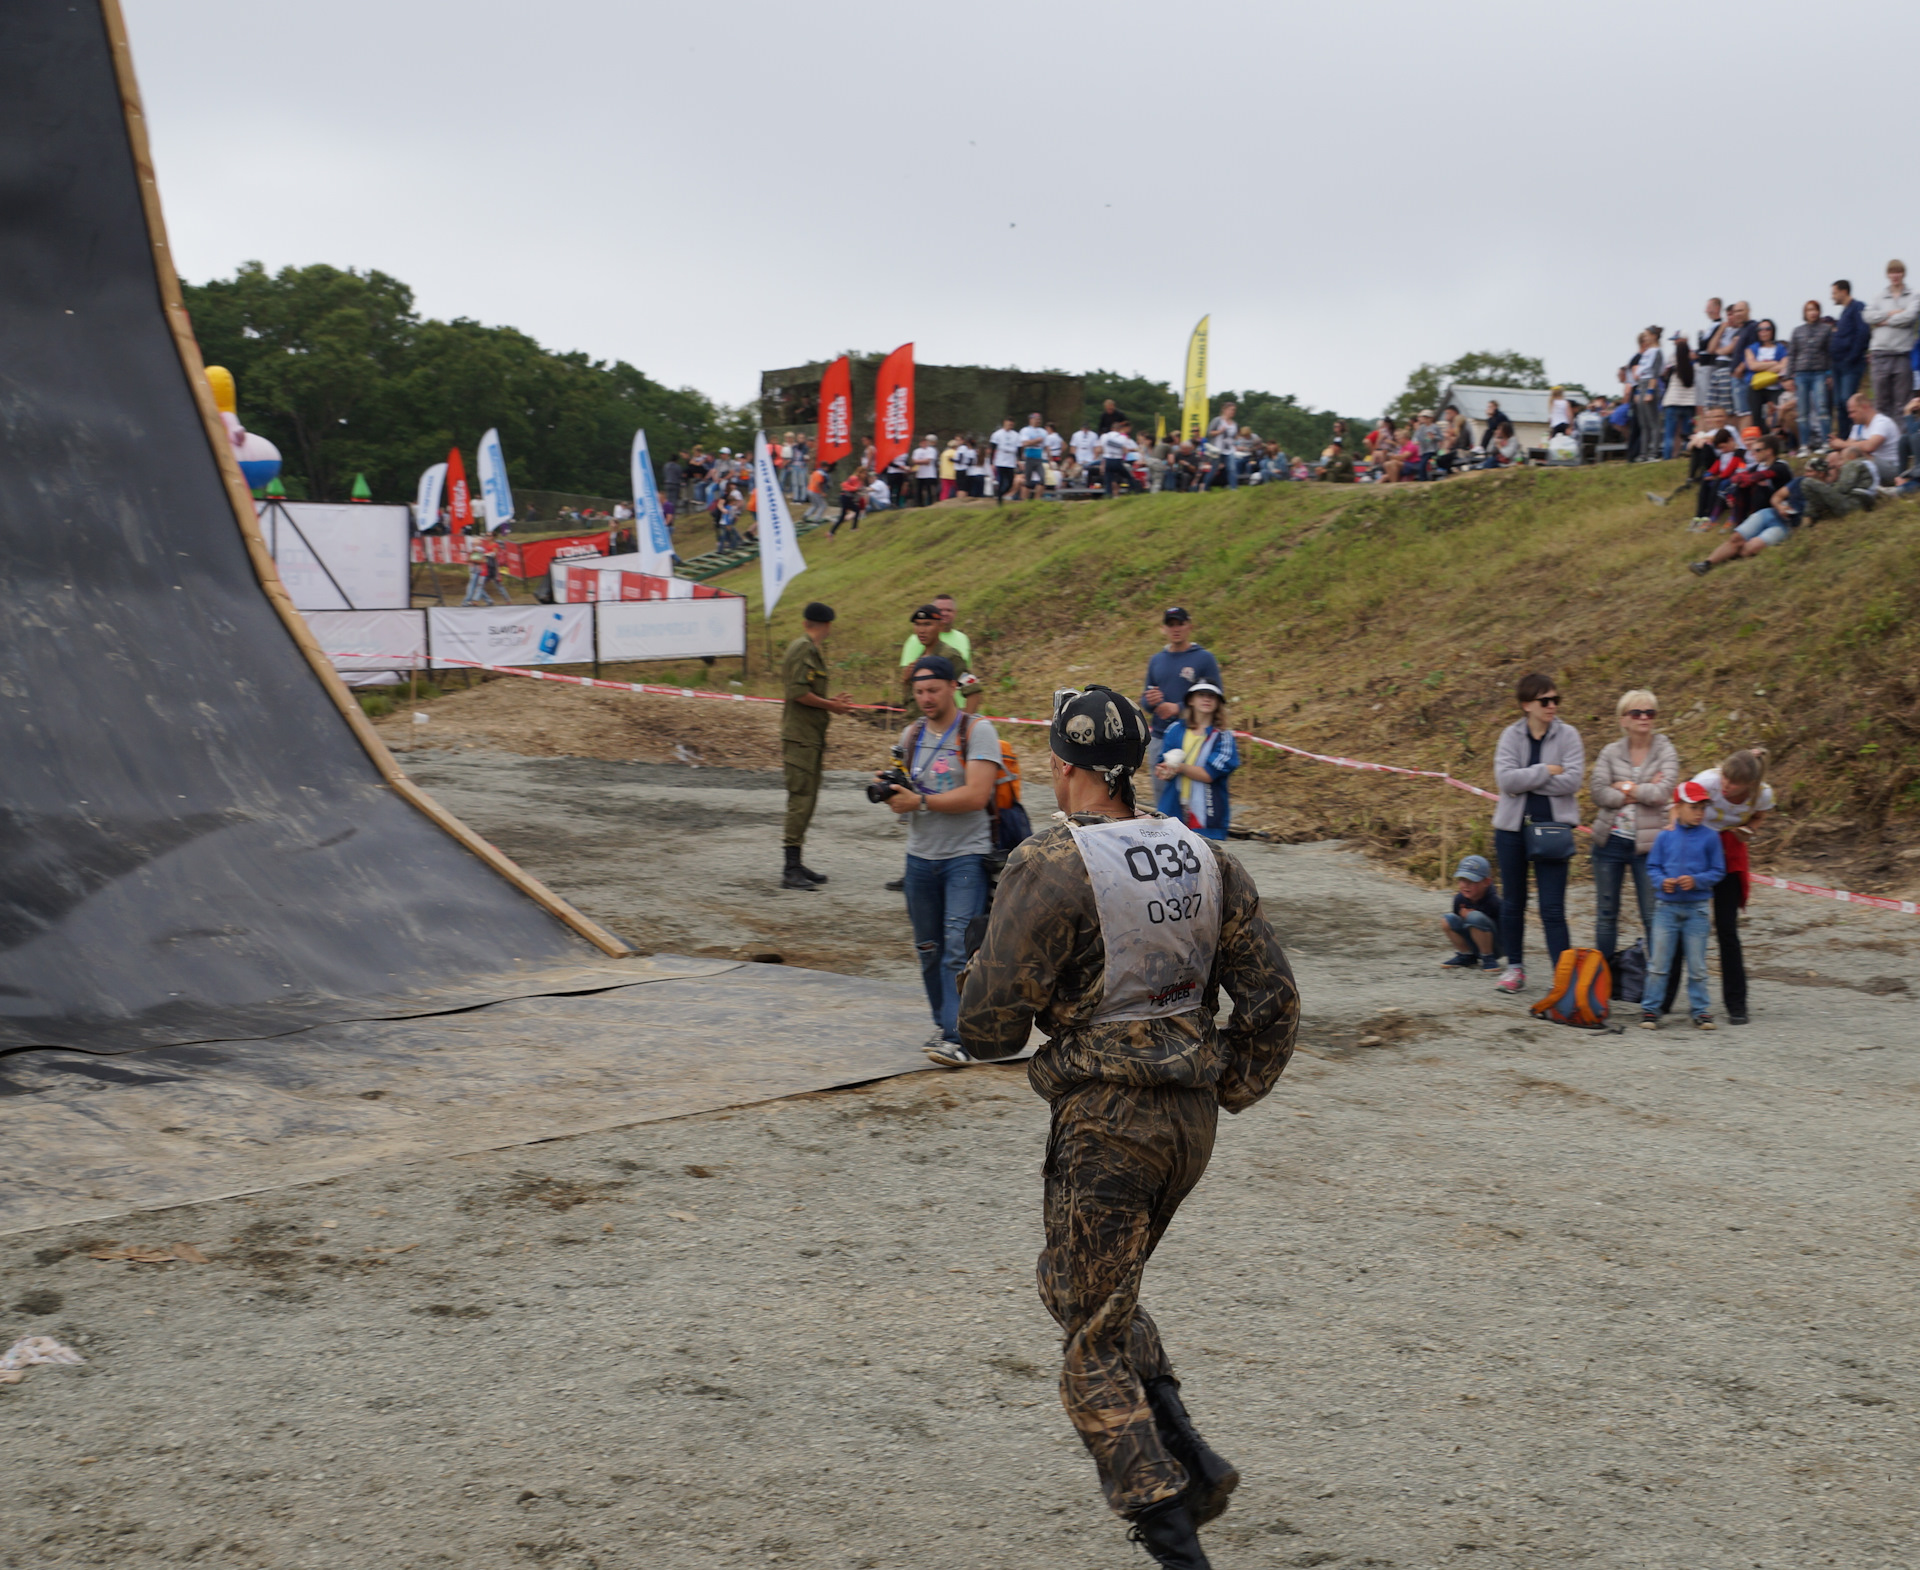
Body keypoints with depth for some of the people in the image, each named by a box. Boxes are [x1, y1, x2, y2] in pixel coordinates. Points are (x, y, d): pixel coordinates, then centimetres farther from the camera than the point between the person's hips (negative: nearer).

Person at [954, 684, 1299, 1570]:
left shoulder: (1050, 868, -14)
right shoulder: (1204, 859, 5)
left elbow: (990, 1027, -14)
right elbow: (1273, 1000, 6)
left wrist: (982, 997, 8)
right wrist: (1227, 1093, 16)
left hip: (1104, 1121, -7)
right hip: (1190, 1117, 7)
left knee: (1095, 1345, 5)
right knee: (1082, 1285, 26)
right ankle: (1191, 1459, 17)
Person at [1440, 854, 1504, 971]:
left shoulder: (1494, 902, -20)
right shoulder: (1459, 898, -4)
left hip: (1496, 948, -6)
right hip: (1474, 947, 6)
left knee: (1474, 917, -32)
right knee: (1447, 919, -16)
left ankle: (1488, 958, -13)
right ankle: (1466, 957, 3)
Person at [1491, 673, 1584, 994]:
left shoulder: (1568, 735, -2)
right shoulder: (1511, 736, 2)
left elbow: (1572, 780, -14)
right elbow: (1506, 778, -12)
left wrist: (1525, 781, -13)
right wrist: (1545, 771, -15)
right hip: (1512, 827, 2)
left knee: (1553, 908, -7)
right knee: (1512, 902, 13)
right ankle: (1515, 967, 26)